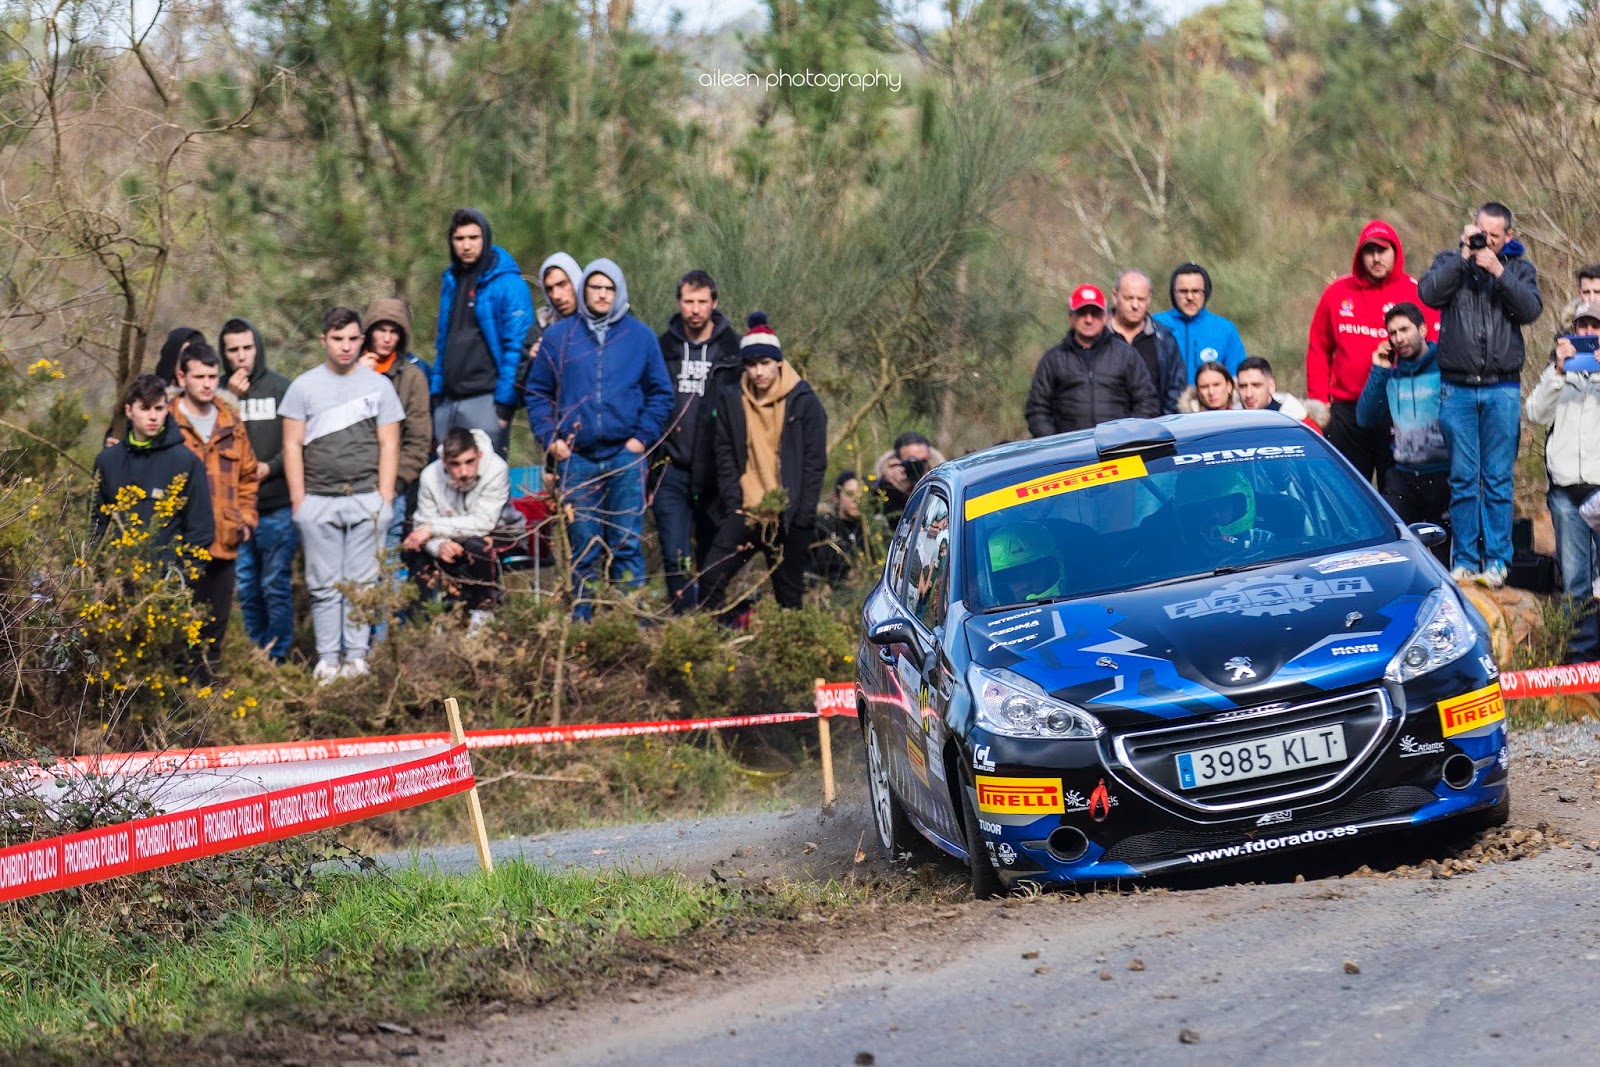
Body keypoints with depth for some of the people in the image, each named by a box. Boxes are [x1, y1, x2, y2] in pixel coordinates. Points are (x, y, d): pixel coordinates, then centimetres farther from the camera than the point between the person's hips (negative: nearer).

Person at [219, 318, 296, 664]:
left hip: (276, 507, -3)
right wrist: (231, 400, -8)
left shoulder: (282, 388, 1)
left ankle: (278, 655, 6)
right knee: (246, 587, 8)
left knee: (276, 585, -2)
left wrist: (271, 467, -13)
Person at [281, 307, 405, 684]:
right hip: (318, 501, 0)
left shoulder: (378, 385, 8)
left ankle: (357, 656, 6)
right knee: (324, 585, 1)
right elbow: (292, 446, 5)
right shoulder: (304, 387, 6)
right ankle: (327, 659, 5)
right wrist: (298, 500, -2)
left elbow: (389, 445, 7)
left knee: (362, 583, 1)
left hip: (367, 500, 0)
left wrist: (385, 498, -1)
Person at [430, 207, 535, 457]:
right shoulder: (451, 281, 16)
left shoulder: (508, 284, -7)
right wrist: (436, 390, 15)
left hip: (486, 399, -7)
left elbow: (517, 348, -10)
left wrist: (504, 403, -15)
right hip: (448, 401, 7)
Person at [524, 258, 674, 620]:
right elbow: (537, 393, 11)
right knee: (584, 550, 4)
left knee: (627, 545, -3)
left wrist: (643, 437, -1)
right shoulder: (558, 337, 8)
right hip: (576, 459, 1)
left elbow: (661, 393, 10)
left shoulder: (641, 337, 8)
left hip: (625, 456, -1)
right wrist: (549, 438, -1)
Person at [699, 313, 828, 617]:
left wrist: (802, 519, -9)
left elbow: (814, 462, -3)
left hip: (788, 518, -2)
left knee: (789, 594, 3)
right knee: (711, 580, -10)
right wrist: (734, 505, -5)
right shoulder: (730, 400, 5)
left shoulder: (803, 401, -3)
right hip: (745, 512, 2)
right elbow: (725, 456, 6)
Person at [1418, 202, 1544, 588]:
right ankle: (1465, 560, 4)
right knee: (1463, 479, 0)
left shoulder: (1519, 268, 10)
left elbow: (1531, 309, -6)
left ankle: (1497, 560, 3)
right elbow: (1429, 293, -9)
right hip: (1457, 389, 0)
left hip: (1502, 389, 0)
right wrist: (1464, 256, -10)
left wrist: (1499, 273, -14)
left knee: (1498, 480, 0)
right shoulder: (1450, 261, 10)